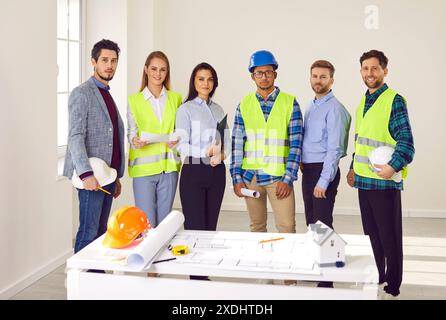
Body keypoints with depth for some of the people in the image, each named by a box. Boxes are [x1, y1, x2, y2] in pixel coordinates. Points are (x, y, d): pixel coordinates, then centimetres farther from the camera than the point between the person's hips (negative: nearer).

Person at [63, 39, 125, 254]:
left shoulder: (107, 95, 18)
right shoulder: (82, 94, -7)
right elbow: (75, 137, -16)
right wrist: (86, 174, -25)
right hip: (91, 176, -8)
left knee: (101, 233, 10)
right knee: (88, 233, -6)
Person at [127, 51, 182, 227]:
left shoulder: (175, 98, 10)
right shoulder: (134, 100, 3)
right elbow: (131, 132, 3)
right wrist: (135, 141, -19)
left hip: (168, 166, 3)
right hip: (143, 167, -2)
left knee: (164, 222, 9)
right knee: (146, 224, -4)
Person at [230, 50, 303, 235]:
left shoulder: (290, 103, 0)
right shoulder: (244, 105, 6)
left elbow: (295, 144, -4)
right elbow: (237, 143, 6)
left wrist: (288, 179, -10)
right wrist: (237, 178, 0)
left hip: (279, 177, -2)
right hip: (250, 177, 3)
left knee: (286, 229, -4)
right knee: (256, 227, 14)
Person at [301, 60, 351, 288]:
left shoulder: (334, 108, -12)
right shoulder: (311, 106, 14)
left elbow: (334, 148, -17)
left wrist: (323, 181, -19)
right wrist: (301, 162, 6)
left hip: (324, 171, -9)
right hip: (308, 170, 9)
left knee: (323, 224, -6)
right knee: (311, 222, 15)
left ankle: (326, 280, 2)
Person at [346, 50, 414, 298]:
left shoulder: (394, 101, -10)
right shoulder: (363, 102, 14)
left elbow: (406, 140, -17)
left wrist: (393, 166, -30)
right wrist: (354, 168, 18)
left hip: (385, 182, -7)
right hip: (364, 180, 7)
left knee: (390, 237, 2)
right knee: (371, 234, 17)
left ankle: (392, 288, 14)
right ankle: (376, 277, 31)